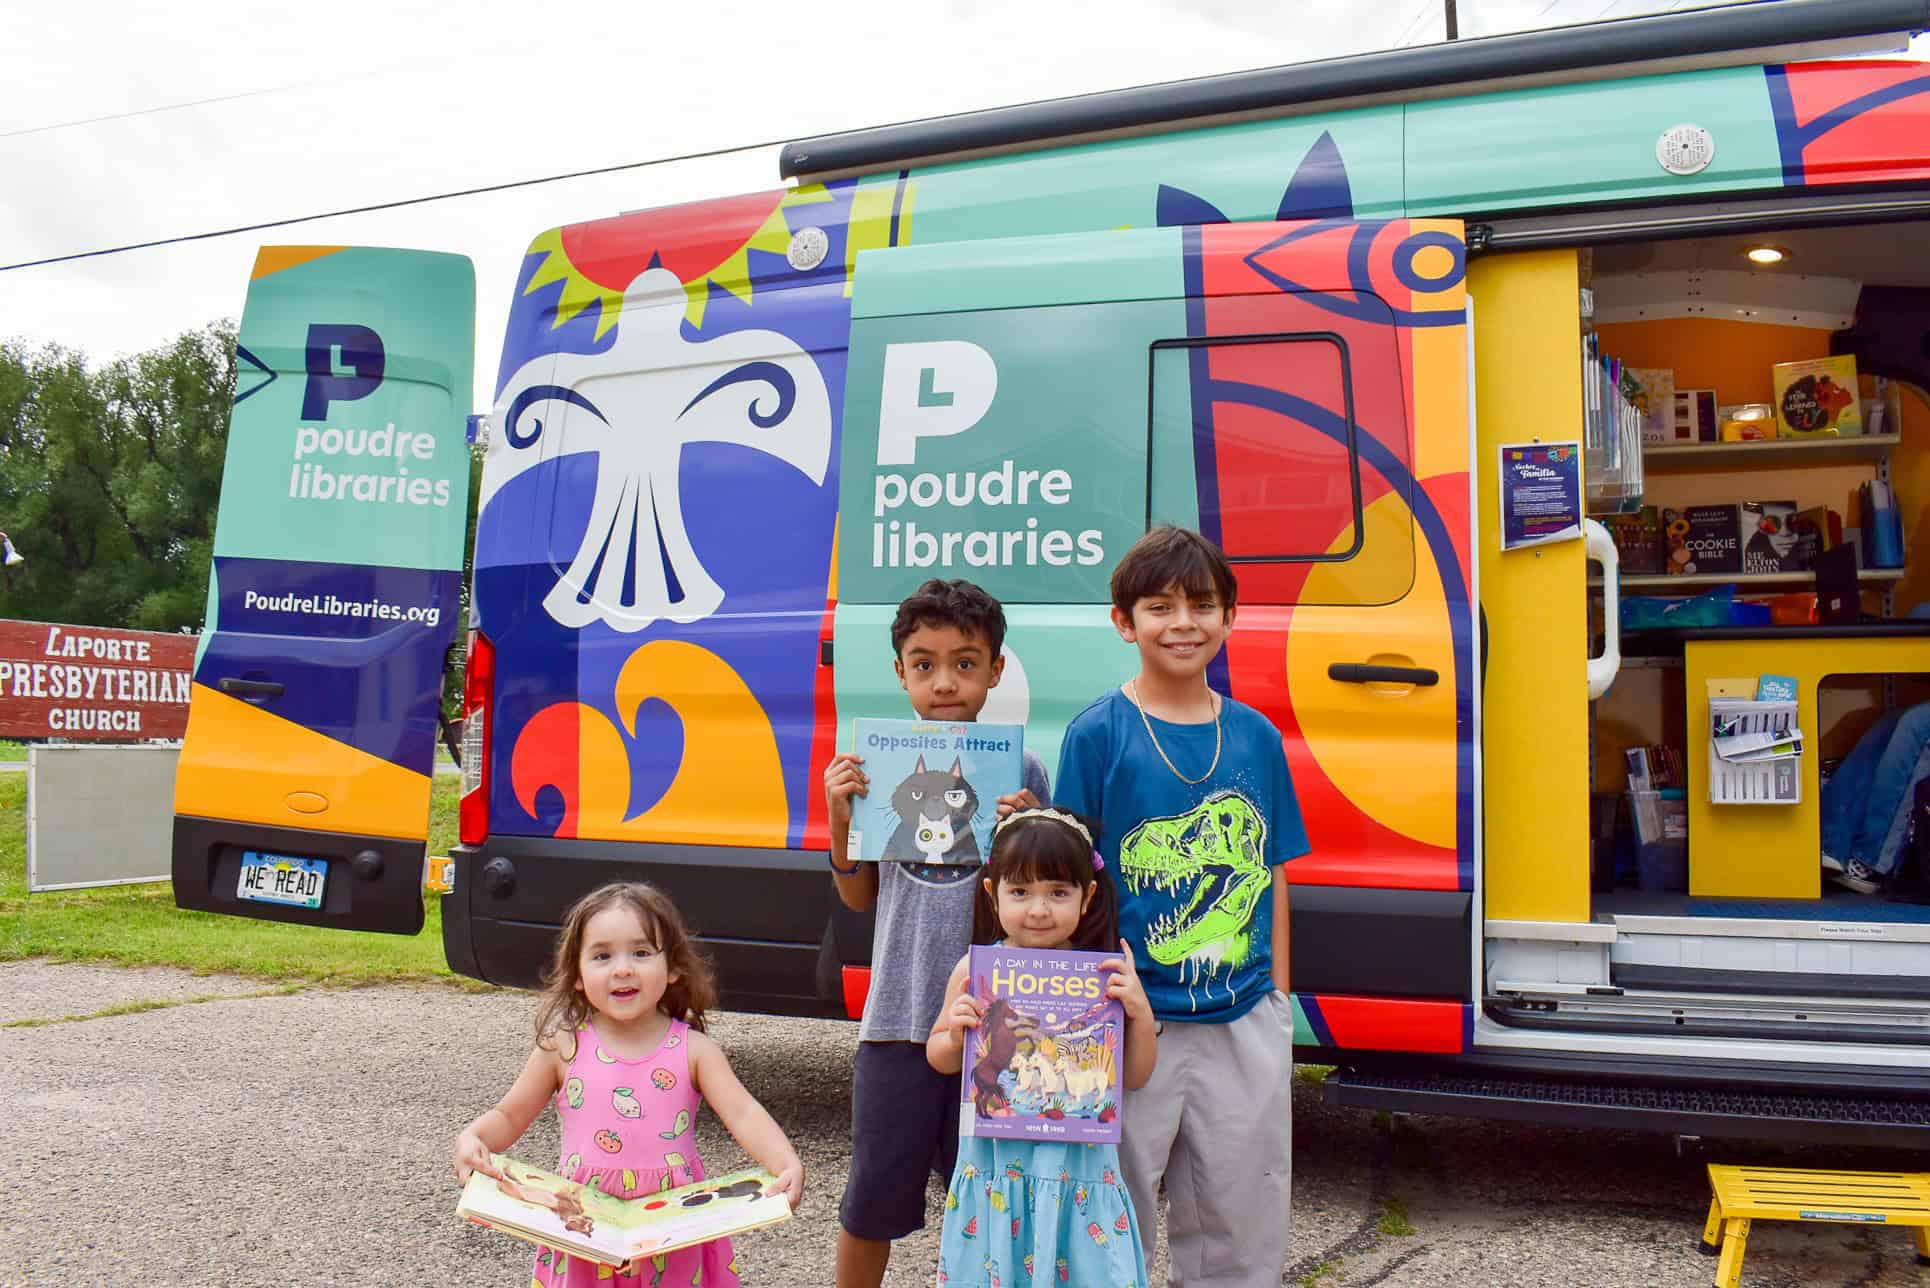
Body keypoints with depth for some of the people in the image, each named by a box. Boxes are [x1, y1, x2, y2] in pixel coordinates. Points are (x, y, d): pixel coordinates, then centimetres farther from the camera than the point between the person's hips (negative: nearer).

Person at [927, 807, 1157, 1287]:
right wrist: (956, 1035, -11)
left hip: (1078, 1162, 0)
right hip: (994, 1166, 1)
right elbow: (940, 1059, 10)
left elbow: (1136, 1077, 3)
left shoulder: (1105, 974, -4)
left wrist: (1140, 1012, -12)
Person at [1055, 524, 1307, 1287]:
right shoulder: (1098, 734, -6)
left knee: (1243, 1225, 15)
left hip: (1246, 1023, 4)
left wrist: (1277, 999, 8)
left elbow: (1271, 877, 10)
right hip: (1137, 1021, -3)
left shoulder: (1256, 736, 5)